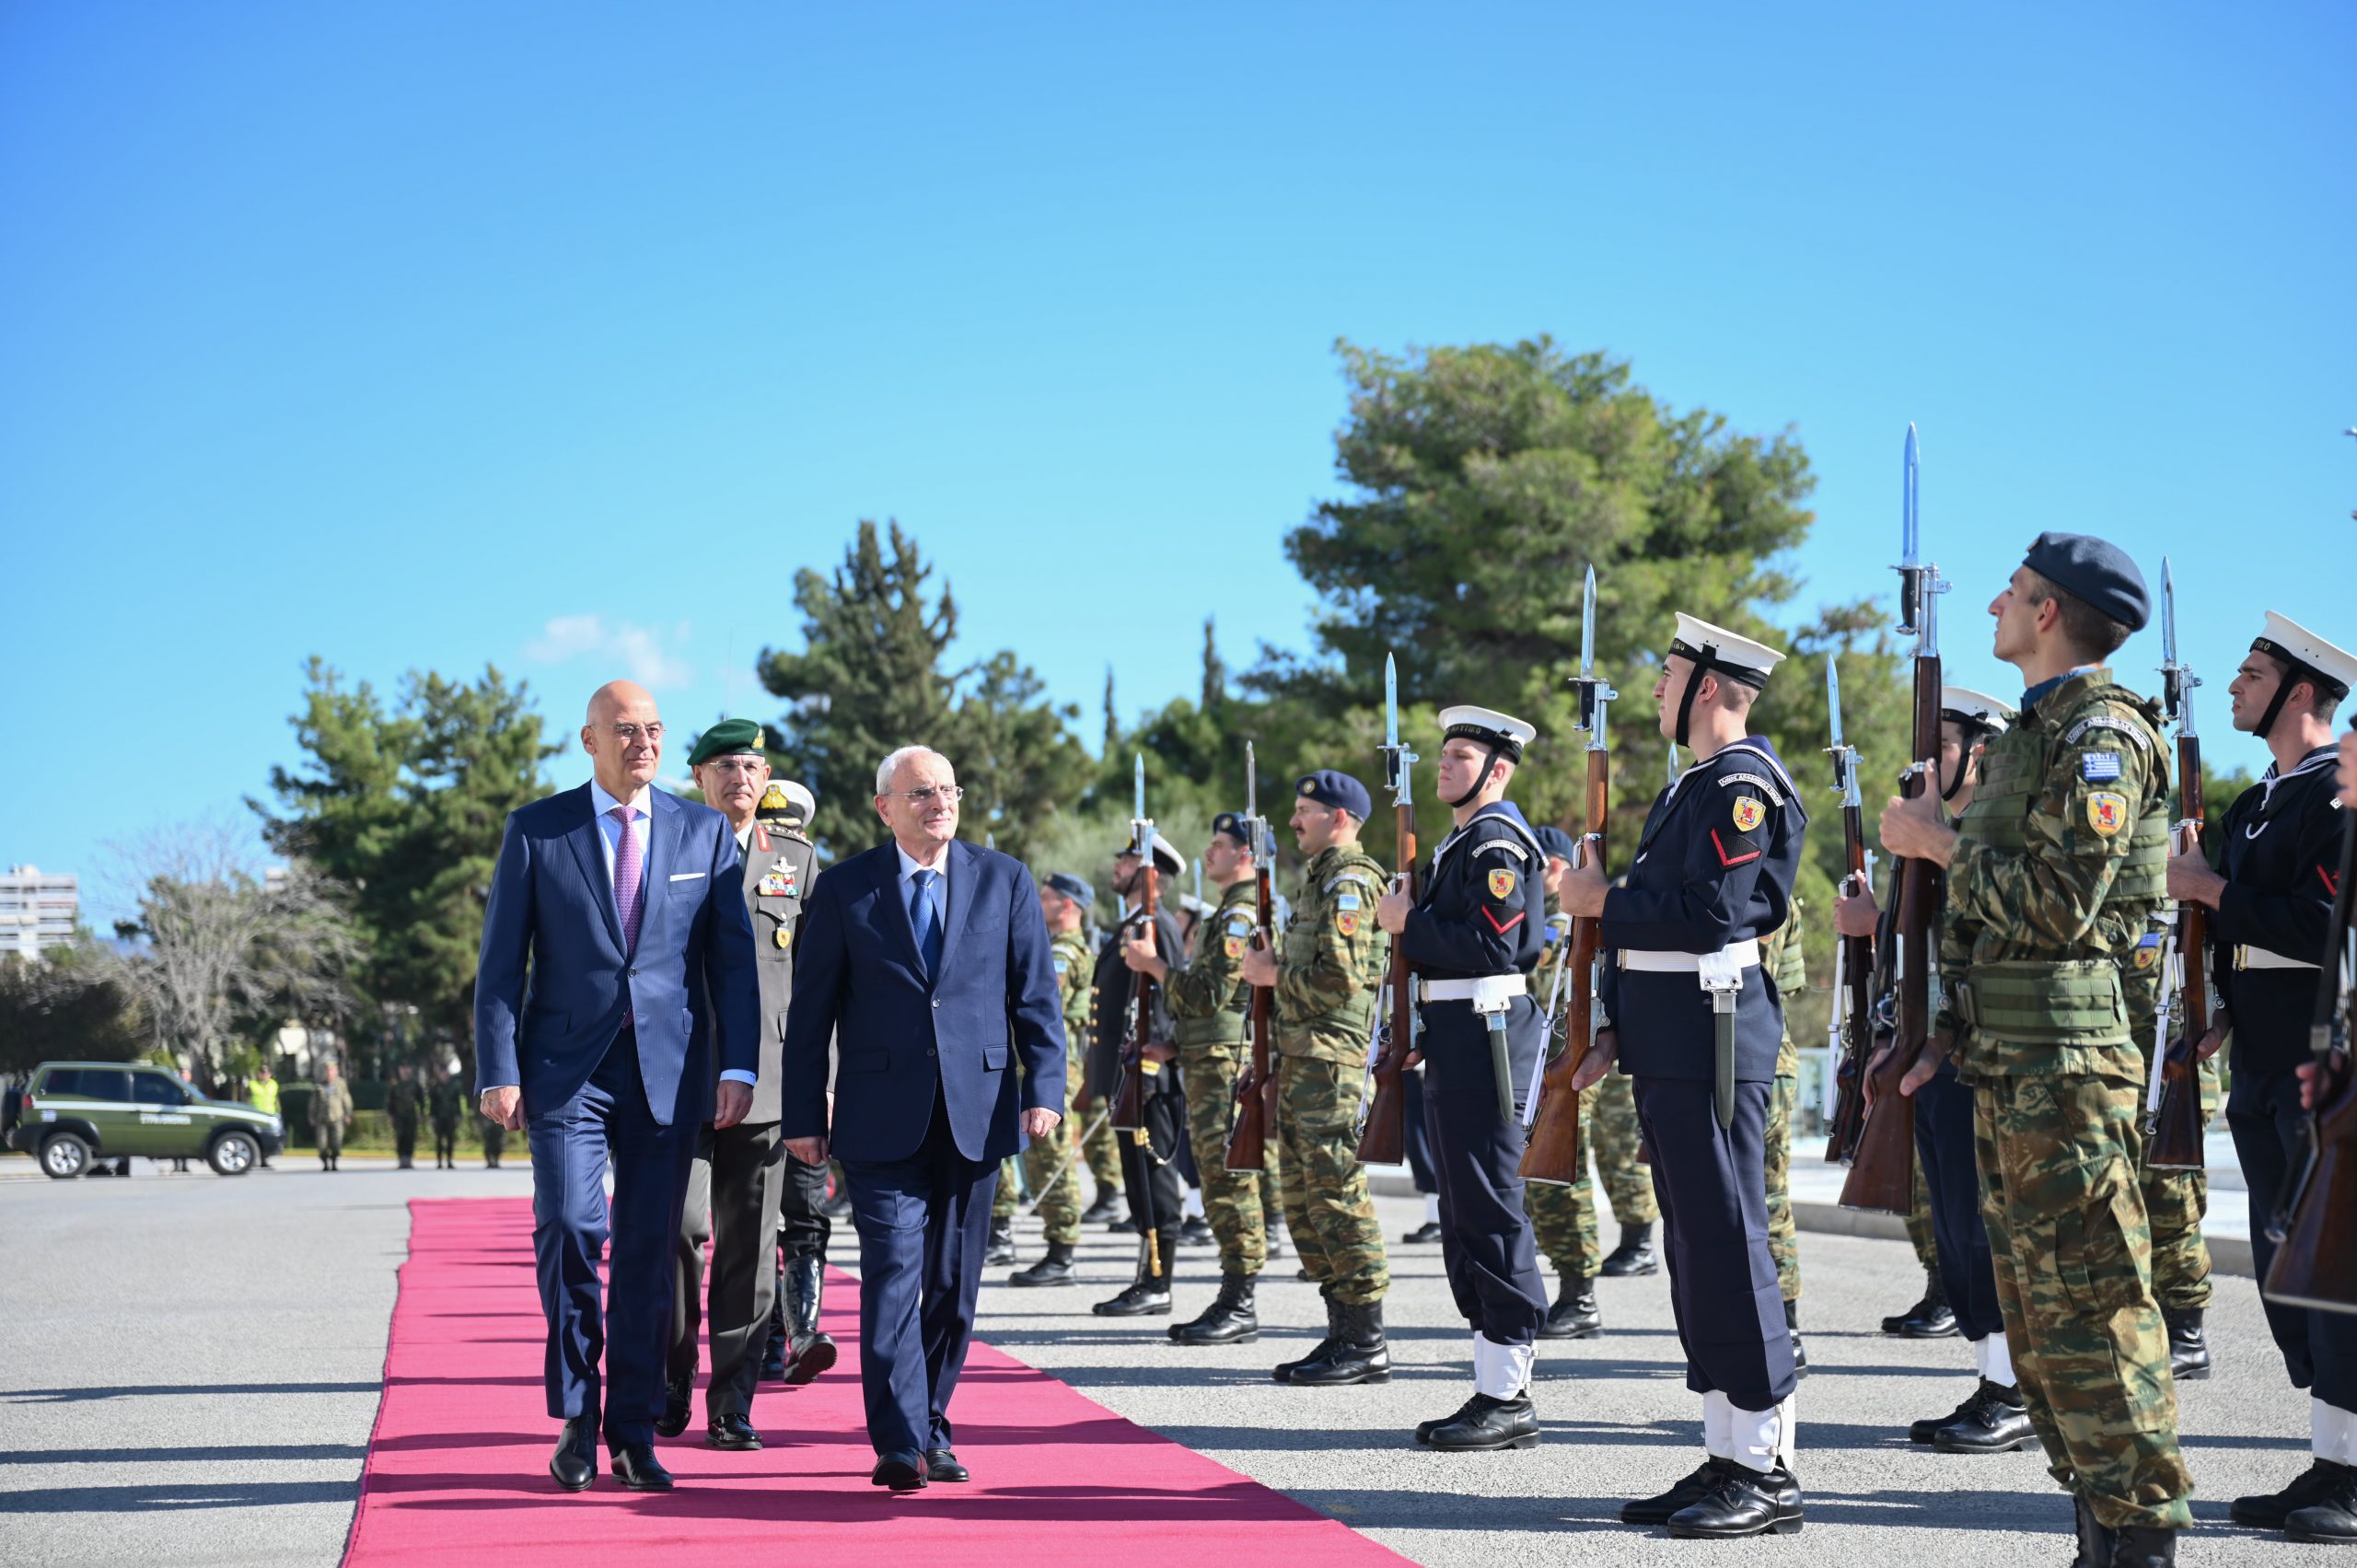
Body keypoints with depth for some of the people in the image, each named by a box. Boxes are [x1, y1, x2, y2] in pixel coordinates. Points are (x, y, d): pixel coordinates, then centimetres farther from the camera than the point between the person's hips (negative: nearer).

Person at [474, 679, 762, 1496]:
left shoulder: (705, 832, 8)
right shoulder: (535, 830, 4)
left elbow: (732, 958, 7)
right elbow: (501, 961, 2)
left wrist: (738, 1065, -2)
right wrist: (498, 1071, -6)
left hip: (668, 1068, 1)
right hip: (566, 1065, -1)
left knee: (649, 1249, 2)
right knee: (571, 1228, -13)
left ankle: (634, 1434, 11)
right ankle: (577, 1418, 4)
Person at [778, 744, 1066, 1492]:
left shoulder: (1004, 880, 8)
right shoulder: (844, 888, 3)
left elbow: (1036, 994, 7)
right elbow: (811, 1009, 4)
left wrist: (1045, 1088, -5)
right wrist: (804, 1115, 0)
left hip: (976, 1114, 2)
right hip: (883, 1117, -2)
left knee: (955, 1282, 8)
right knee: (892, 1273, -10)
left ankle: (931, 1427, 21)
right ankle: (899, 1445, -10)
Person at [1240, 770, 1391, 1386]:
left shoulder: (1347, 880, -12)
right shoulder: (1323, 878, 21)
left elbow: (1339, 980, -21)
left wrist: (1275, 974, -8)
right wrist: (1273, 967, 11)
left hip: (1331, 1062, -11)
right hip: (1302, 1059, 11)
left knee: (1338, 1196, -9)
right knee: (1305, 1201, 12)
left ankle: (1367, 1345, -5)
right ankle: (1344, 1335, 16)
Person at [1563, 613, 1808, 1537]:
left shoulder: (1743, 783, -11)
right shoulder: (1694, 785, 21)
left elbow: (1713, 912, -22)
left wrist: (1605, 901, -10)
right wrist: (1616, 1033, 19)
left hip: (1713, 1037, -11)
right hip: (1669, 1044, 11)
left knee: (1727, 1241, -8)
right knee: (1693, 1245, 11)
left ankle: (1767, 1471, -4)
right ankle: (1727, 1459, 16)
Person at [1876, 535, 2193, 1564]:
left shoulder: (2101, 730, -11)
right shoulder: (2038, 729, 19)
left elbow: (2056, 904, -21)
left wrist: (1942, 844, -10)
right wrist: (1952, 1026, 17)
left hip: (2066, 1060, -10)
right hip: (2008, 1058, 10)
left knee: (2088, 1303, -7)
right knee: (2036, 1304, 12)